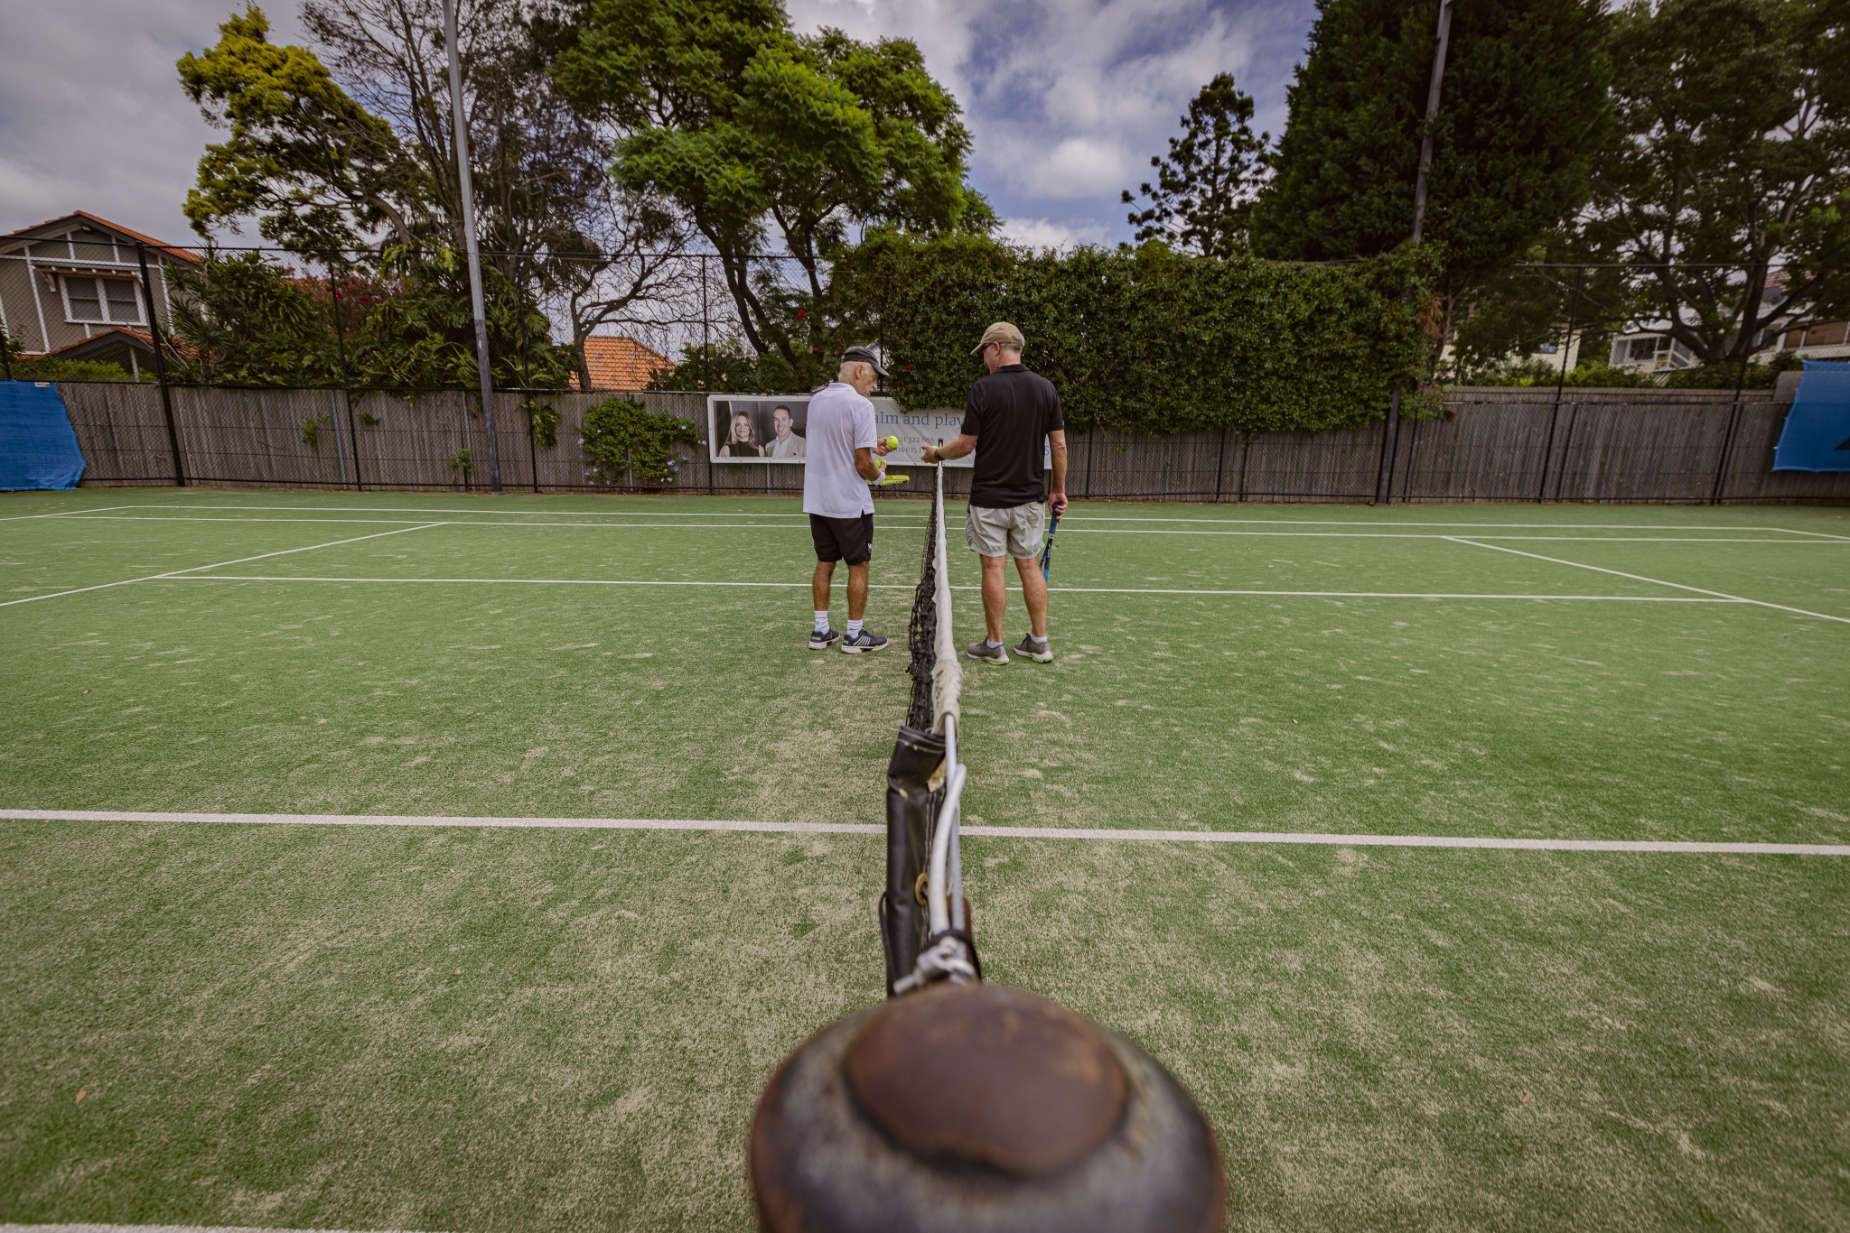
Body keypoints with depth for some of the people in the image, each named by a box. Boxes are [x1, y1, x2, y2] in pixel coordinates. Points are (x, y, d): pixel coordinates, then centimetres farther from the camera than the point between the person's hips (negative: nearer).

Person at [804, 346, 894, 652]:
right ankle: (855, 635, 12)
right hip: (850, 503, -7)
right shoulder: (860, 405, -16)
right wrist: (878, 474, 2)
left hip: (817, 500, 7)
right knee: (858, 567, 6)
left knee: (824, 564, 14)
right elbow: (862, 464, -18)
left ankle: (820, 630, 20)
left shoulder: (816, 399, 6)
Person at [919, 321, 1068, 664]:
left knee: (994, 567, 2)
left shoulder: (984, 388, -11)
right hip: (1028, 498, 4)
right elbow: (1059, 445, 3)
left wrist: (937, 453, 11)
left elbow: (966, 444, -8)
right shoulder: (1046, 388, 2)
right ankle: (1039, 642, 16)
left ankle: (994, 645, 11)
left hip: (989, 498, -4)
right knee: (1029, 565, 12)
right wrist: (1059, 489, 12)